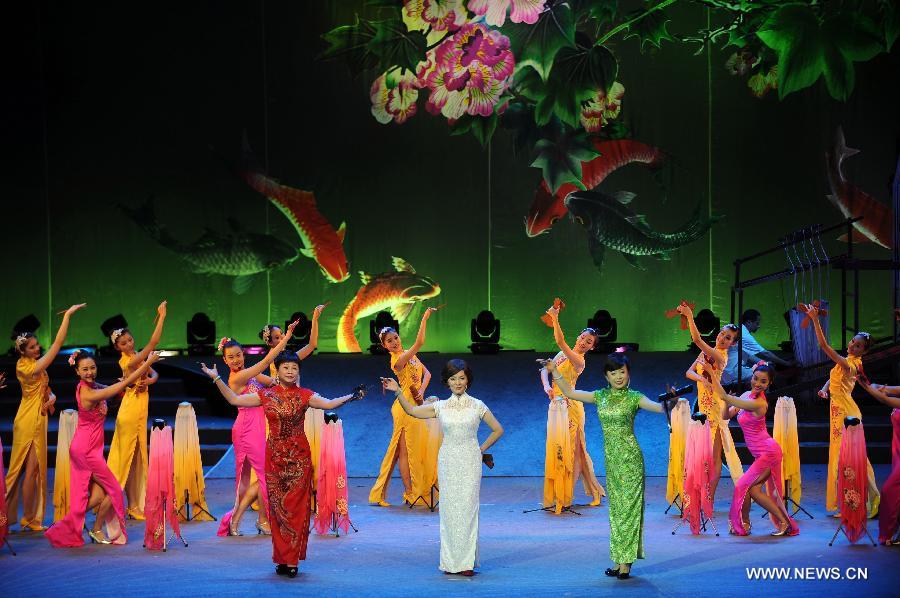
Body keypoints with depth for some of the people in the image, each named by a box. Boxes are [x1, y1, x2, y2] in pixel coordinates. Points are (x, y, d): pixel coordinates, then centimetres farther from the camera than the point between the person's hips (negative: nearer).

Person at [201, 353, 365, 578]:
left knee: (296, 507, -2)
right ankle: (283, 558, 10)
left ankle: (291, 560, 1)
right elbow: (234, 399, 4)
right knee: (277, 507, 3)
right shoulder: (266, 395, 4)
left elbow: (328, 404, -10)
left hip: (298, 457, -1)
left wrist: (352, 396, -22)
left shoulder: (304, 395, 1)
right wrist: (217, 379, 0)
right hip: (275, 456, 1)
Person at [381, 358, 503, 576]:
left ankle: (467, 561, -1)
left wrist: (482, 450, 6)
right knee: (449, 509, 1)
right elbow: (412, 410, 1)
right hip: (447, 461, 2)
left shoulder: (477, 406, 2)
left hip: (470, 461, -2)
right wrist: (398, 391, -11)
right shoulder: (441, 407, 7)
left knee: (467, 508, -5)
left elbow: (498, 430, 9)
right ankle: (450, 561, 6)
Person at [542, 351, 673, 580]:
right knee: (615, 508, 8)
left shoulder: (634, 398, -4)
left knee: (628, 506, -5)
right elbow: (569, 392, 12)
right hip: (611, 458, 5)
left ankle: (626, 562, -4)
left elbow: (658, 407, -18)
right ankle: (620, 560, 12)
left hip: (630, 458, -5)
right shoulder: (601, 396, 9)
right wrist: (554, 371, 5)